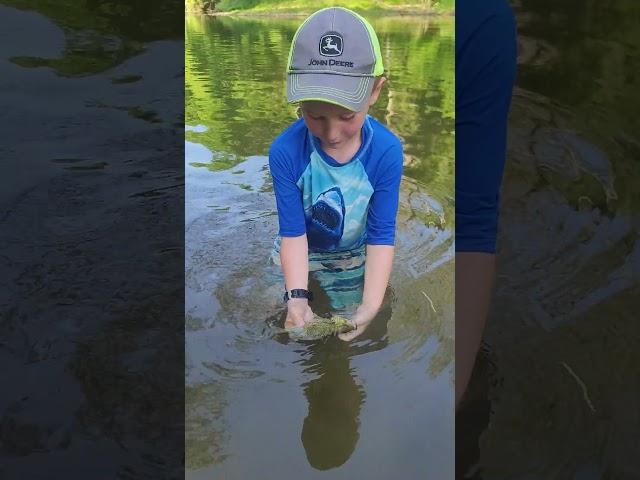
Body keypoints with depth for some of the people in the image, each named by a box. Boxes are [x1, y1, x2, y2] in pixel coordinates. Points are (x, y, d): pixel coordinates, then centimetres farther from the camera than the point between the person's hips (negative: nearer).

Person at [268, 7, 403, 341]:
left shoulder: (386, 151, -29)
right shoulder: (285, 151, -30)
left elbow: (381, 235, -25)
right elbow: (293, 232, -25)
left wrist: (371, 305, -36)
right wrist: (297, 297, -39)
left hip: (353, 260, 0)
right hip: (297, 258, 0)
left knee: (349, 333, 18)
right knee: (285, 330, 18)